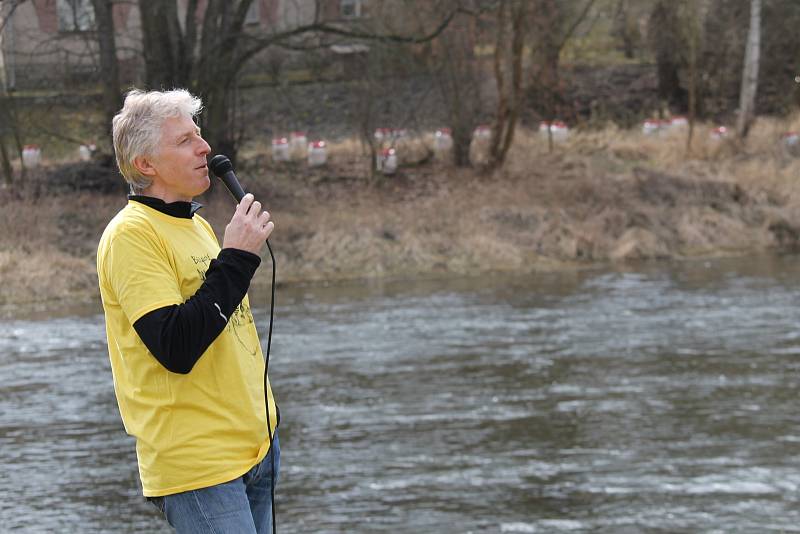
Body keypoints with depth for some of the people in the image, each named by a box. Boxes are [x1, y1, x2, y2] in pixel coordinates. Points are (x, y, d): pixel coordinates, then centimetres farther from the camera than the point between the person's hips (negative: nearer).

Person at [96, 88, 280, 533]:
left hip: (256, 444, 9)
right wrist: (237, 258, -21)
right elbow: (175, 347, -23)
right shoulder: (131, 234, -13)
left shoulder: (197, 225, 16)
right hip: (198, 459, -9)